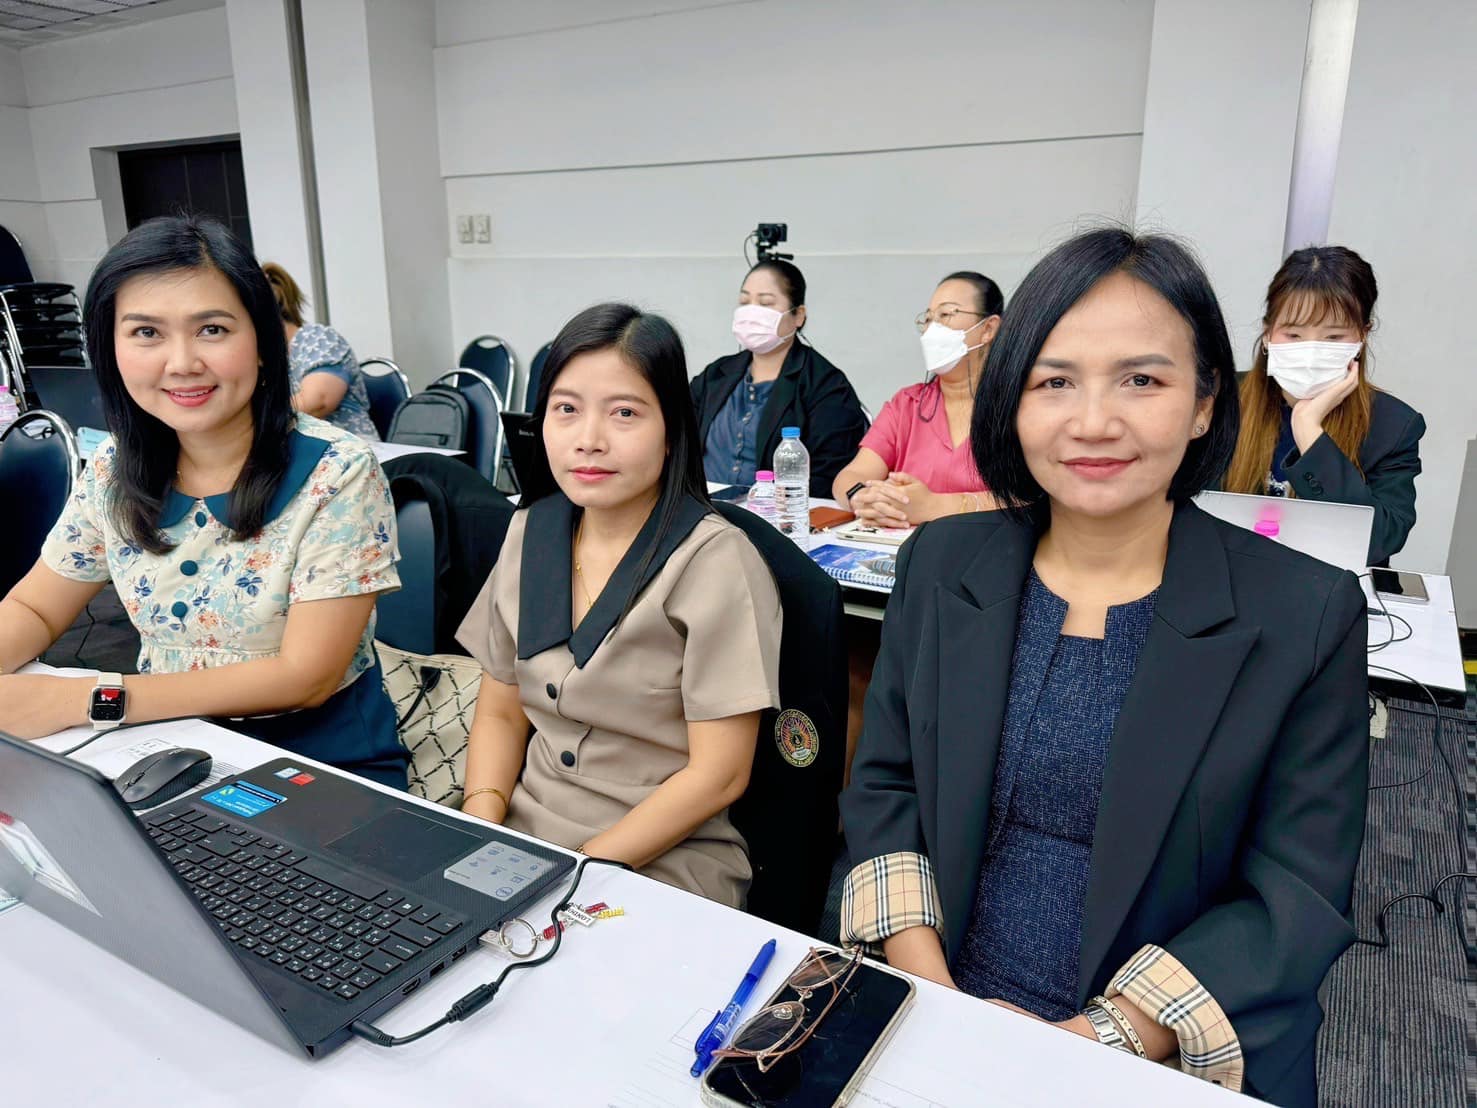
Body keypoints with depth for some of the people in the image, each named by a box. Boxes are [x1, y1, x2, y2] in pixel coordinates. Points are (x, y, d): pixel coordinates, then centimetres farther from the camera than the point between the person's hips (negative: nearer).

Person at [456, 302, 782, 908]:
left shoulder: (713, 561, -16)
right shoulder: (530, 531, 2)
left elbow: (718, 775, -15)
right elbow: (501, 713, 10)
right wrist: (480, 824, -7)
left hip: (662, 859, -5)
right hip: (523, 834, 5)